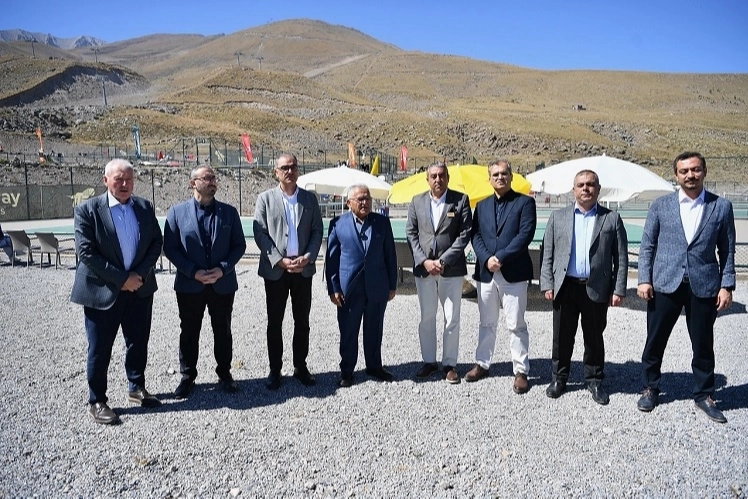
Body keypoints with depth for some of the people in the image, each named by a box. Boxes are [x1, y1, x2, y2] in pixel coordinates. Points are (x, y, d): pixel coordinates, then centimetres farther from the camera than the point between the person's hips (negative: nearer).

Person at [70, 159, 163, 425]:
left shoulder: (145, 207, 3)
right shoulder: (87, 210, -9)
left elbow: (156, 243, 4)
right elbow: (86, 252, -14)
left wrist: (140, 274, -10)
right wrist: (121, 279, -17)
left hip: (140, 288, 4)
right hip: (102, 291, -4)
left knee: (138, 343, 15)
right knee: (99, 350, 6)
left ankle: (137, 388, 34)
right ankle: (96, 401, 21)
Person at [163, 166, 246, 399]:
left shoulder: (229, 212, 2)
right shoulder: (177, 212, -2)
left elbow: (239, 245, 2)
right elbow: (170, 248, -4)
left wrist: (223, 268, -13)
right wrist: (193, 272, -15)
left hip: (223, 284, 1)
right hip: (189, 285, -1)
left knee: (223, 331, 12)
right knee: (189, 333, 10)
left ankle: (224, 374, 28)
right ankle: (187, 377, 26)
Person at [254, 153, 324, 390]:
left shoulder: (310, 198, 7)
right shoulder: (265, 198, 1)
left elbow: (318, 231, 4)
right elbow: (260, 233, -5)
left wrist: (308, 257, -11)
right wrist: (280, 260, -15)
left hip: (303, 268, 2)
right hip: (275, 269, -2)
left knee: (302, 321, 10)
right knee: (274, 322, 6)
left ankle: (300, 367, 22)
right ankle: (275, 370, 17)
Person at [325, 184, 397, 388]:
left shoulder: (382, 222, 5)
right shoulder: (338, 224, -1)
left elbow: (390, 255, 7)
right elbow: (331, 258, 0)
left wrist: (392, 285, 5)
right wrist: (333, 288, -5)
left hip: (377, 287, 2)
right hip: (349, 288, -2)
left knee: (374, 330, 13)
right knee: (348, 331, 8)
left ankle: (374, 366, 29)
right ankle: (346, 370, 22)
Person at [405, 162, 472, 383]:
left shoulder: (461, 200, 0)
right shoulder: (417, 201, 7)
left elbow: (464, 234, -5)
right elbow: (411, 234, 5)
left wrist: (443, 261, -12)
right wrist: (424, 261, -7)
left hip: (451, 269, -2)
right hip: (423, 268, 2)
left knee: (452, 319, 4)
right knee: (426, 318, 10)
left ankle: (449, 364, 16)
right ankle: (429, 361, 23)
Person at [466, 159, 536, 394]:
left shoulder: (524, 202, 1)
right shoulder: (482, 205, 14)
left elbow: (525, 234, -10)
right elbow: (475, 235, 6)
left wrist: (500, 258, -15)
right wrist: (486, 259, -11)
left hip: (513, 273, -4)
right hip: (486, 272, 4)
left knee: (516, 325, 1)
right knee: (487, 323, 14)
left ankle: (520, 371, 11)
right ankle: (482, 364, 26)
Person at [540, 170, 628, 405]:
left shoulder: (612, 219, 4)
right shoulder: (558, 217, 8)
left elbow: (621, 257, 2)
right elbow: (548, 254, 6)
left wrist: (618, 289, -5)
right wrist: (547, 284, -1)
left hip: (597, 289, -1)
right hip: (565, 287, 1)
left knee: (594, 338, 11)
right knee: (562, 337, 9)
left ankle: (595, 381, 26)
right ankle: (559, 378, 24)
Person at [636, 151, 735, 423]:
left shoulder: (721, 206, 3)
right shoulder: (660, 205, 3)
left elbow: (727, 250, 5)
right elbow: (647, 246, 4)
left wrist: (727, 285, -1)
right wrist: (644, 279, -3)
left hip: (704, 286, 0)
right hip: (665, 284, 0)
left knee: (703, 344, 11)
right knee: (655, 341, 8)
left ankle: (704, 395, 28)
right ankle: (650, 388, 25)